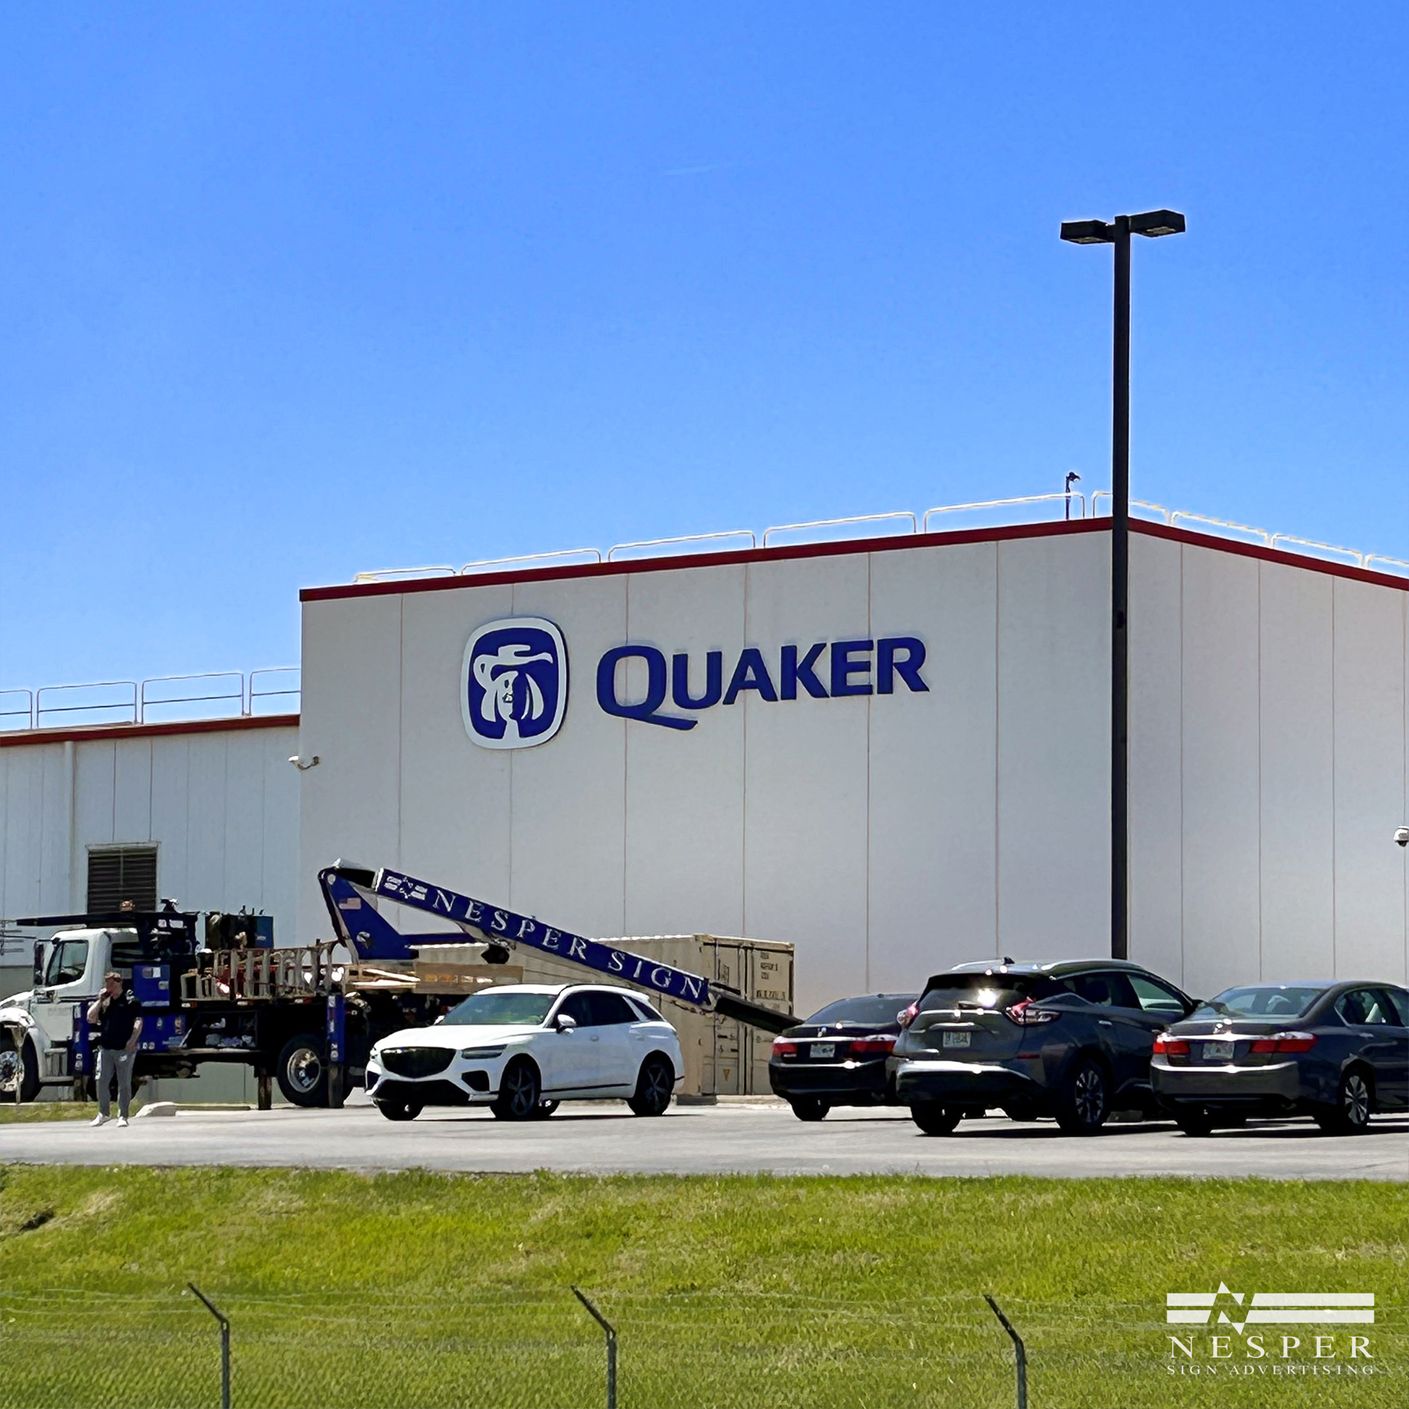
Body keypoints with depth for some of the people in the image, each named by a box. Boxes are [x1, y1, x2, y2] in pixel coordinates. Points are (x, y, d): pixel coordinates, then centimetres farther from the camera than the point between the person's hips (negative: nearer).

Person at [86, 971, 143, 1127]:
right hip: (105, 1048, 5)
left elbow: (138, 1021, -7)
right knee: (101, 1080, 1)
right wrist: (100, 1001, 5)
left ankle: (122, 1116, 3)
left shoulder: (130, 1000, 0)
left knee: (124, 1083, -1)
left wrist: (132, 1040, -18)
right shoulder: (105, 1002, 17)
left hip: (124, 1049, -5)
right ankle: (103, 1113, 14)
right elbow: (90, 1019, 13)